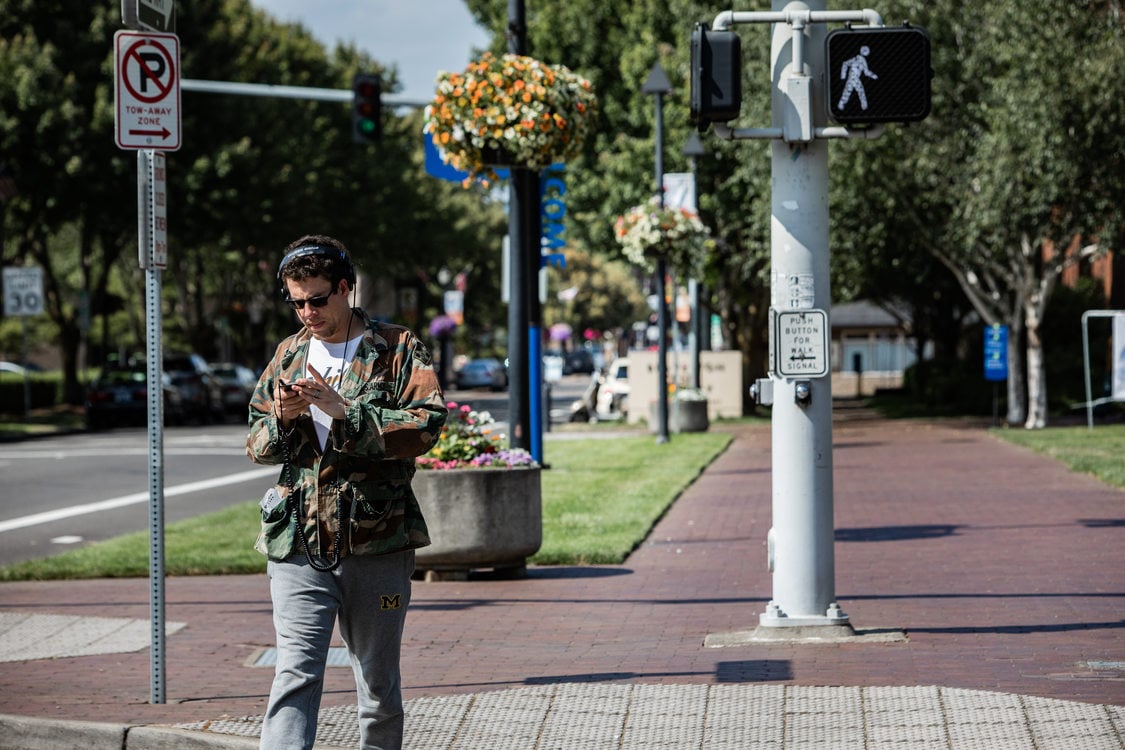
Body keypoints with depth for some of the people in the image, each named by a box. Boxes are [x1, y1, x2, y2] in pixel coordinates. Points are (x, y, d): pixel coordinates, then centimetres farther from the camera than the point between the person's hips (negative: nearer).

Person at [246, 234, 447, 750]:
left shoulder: (398, 349, 2)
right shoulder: (288, 355, 14)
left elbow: (426, 425, -11)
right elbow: (256, 445, 16)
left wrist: (344, 410, -19)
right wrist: (281, 419, -7)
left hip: (378, 540, -2)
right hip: (298, 544, 2)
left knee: (379, 685, 9)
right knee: (295, 677, -12)